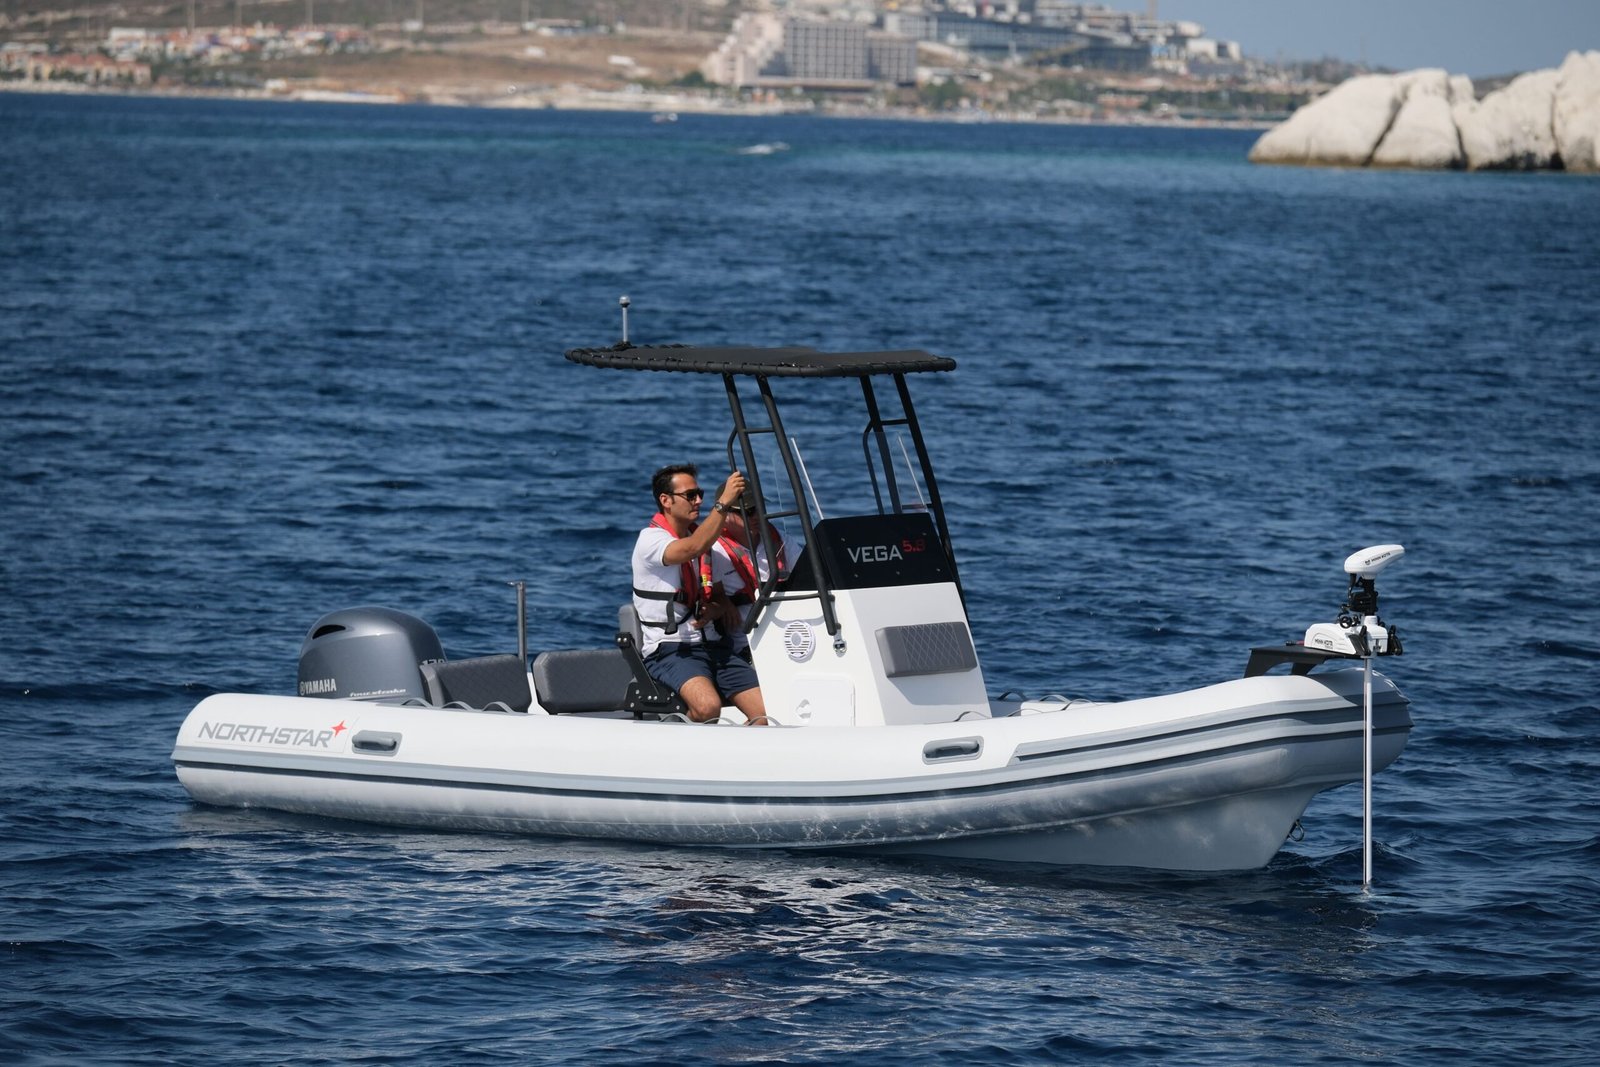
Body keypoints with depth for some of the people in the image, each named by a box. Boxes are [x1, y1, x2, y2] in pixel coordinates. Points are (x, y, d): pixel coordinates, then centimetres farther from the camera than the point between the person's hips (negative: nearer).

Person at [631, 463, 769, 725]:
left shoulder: (699, 534, 19)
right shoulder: (650, 540, -6)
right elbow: (692, 549, -27)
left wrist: (719, 607, 2)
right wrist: (724, 502, -31)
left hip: (712, 645, 7)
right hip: (670, 650, -7)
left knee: (768, 710, -14)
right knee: (708, 706, -34)